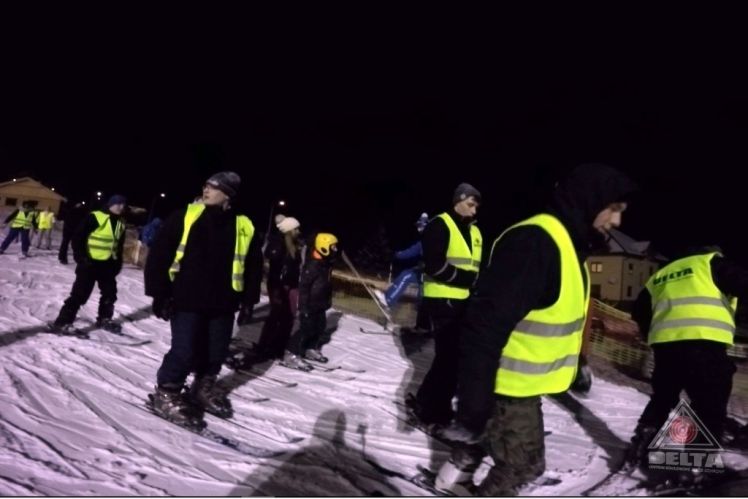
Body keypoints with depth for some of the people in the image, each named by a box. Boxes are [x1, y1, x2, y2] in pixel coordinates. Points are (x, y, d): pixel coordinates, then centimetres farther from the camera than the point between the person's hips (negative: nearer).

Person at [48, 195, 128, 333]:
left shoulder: (121, 223, 9)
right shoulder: (95, 217, -13)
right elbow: (78, 237, -13)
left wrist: (118, 262, 12)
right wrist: (81, 257, -17)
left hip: (107, 264, 8)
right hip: (90, 263, -7)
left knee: (110, 292, 17)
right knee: (80, 293, -8)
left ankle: (104, 319, 36)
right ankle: (62, 322, -1)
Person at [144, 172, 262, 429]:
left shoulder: (244, 227, 2)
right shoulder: (185, 216, -4)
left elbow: (253, 267, 10)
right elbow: (158, 255, -3)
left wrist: (249, 300, 8)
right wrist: (159, 293, -7)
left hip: (222, 304, 3)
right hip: (187, 300, -3)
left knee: (216, 352, 13)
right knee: (185, 351, -4)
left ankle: (203, 389, 36)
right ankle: (165, 395, 19)